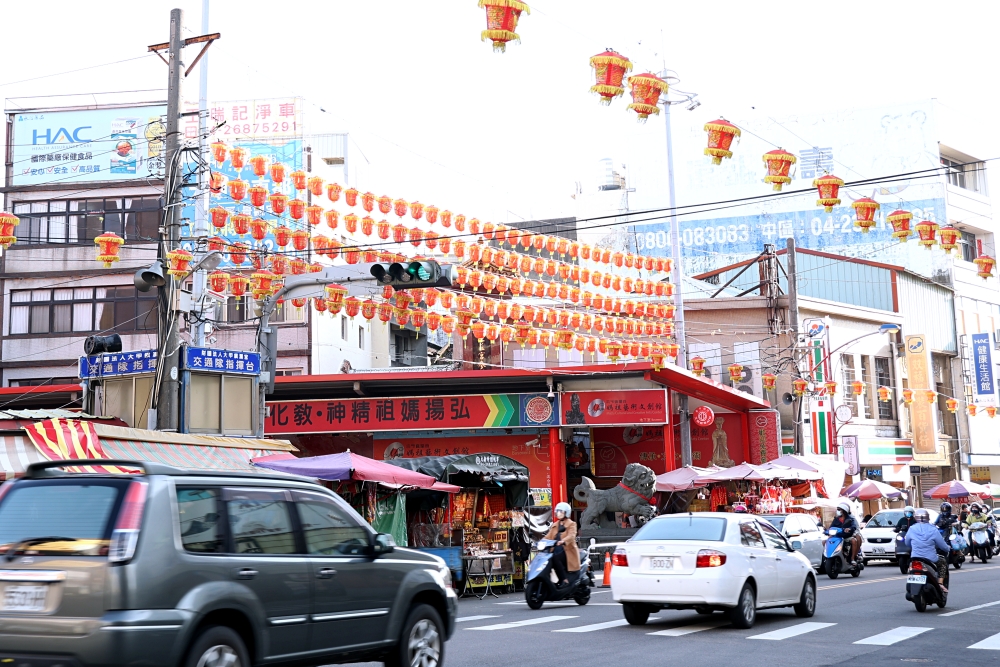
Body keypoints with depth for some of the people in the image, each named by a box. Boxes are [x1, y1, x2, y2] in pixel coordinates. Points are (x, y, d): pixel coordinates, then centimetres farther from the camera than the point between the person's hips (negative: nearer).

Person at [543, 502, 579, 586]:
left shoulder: (571, 524, 3)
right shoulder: (555, 525, 25)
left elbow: (571, 535, -16)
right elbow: (549, 536, 15)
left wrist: (563, 541, -37)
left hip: (567, 550, -6)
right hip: (557, 550, 6)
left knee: (555, 558, -33)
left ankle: (564, 579, -24)